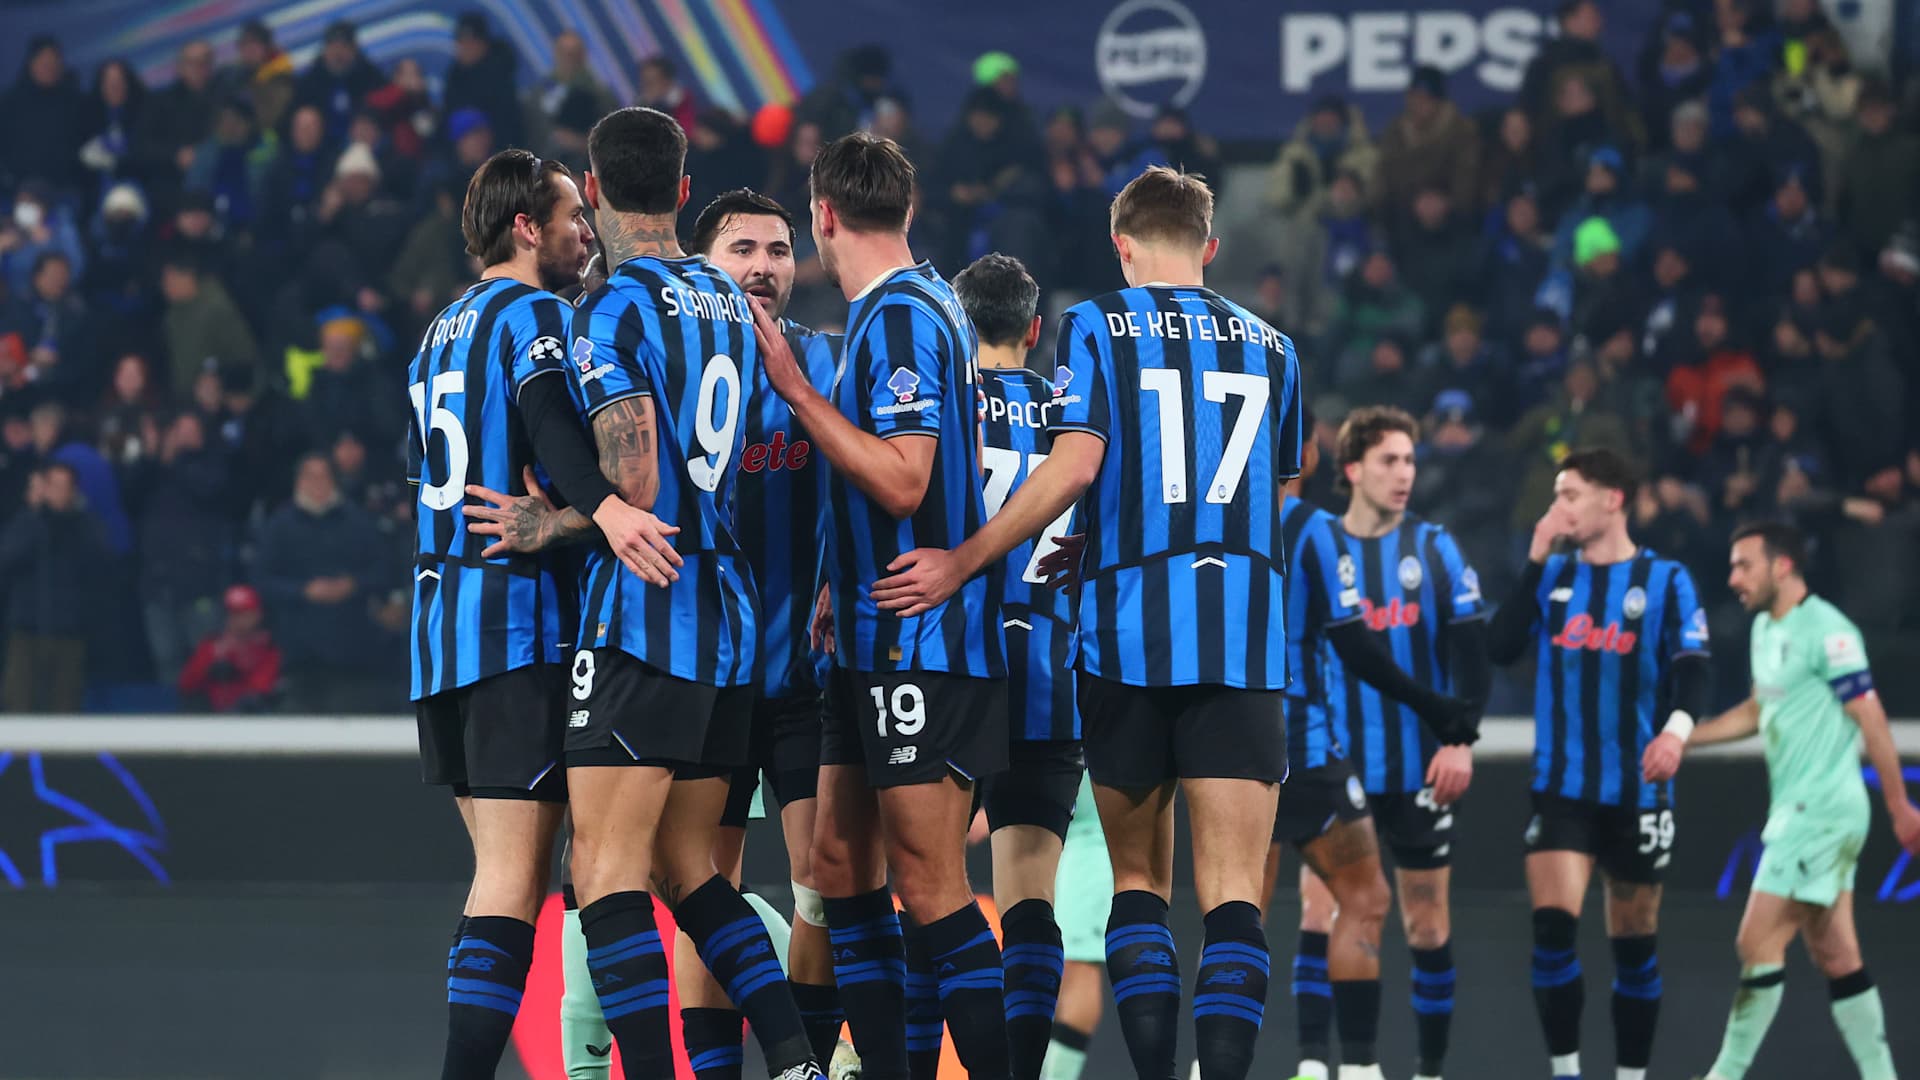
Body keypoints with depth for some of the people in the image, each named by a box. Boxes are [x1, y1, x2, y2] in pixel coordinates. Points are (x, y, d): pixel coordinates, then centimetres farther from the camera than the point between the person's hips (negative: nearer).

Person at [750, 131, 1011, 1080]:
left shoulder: (900, 316, -15)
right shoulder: (914, 304, 15)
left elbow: (903, 481, -23)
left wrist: (795, 390, -19)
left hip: (923, 640, -10)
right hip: (877, 639, 10)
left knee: (929, 886, -10)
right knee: (840, 866, 12)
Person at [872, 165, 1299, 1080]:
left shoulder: (1096, 327, 3)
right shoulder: (1267, 346, 14)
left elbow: (1076, 465, -11)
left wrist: (961, 563, -7)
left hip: (1127, 628, -1)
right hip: (1244, 639, 1)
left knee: (1138, 877, 12)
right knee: (1231, 892, -4)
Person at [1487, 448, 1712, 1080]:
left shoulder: (1666, 580, -1)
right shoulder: (1554, 574, 8)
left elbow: (1692, 669, -10)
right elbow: (1501, 649, -2)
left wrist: (1676, 728, -30)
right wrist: (1534, 564, -7)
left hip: (1637, 792, -1)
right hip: (1560, 788, 1)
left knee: (1634, 943, 6)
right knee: (1552, 925, -15)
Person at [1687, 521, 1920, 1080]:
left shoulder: (1826, 632, -15)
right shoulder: (1766, 628, 13)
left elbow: (1871, 720, -14)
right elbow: (1757, 711, 26)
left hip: (1822, 813, -9)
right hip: (1795, 812, 9)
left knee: (1758, 942, -8)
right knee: (1835, 955, 8)